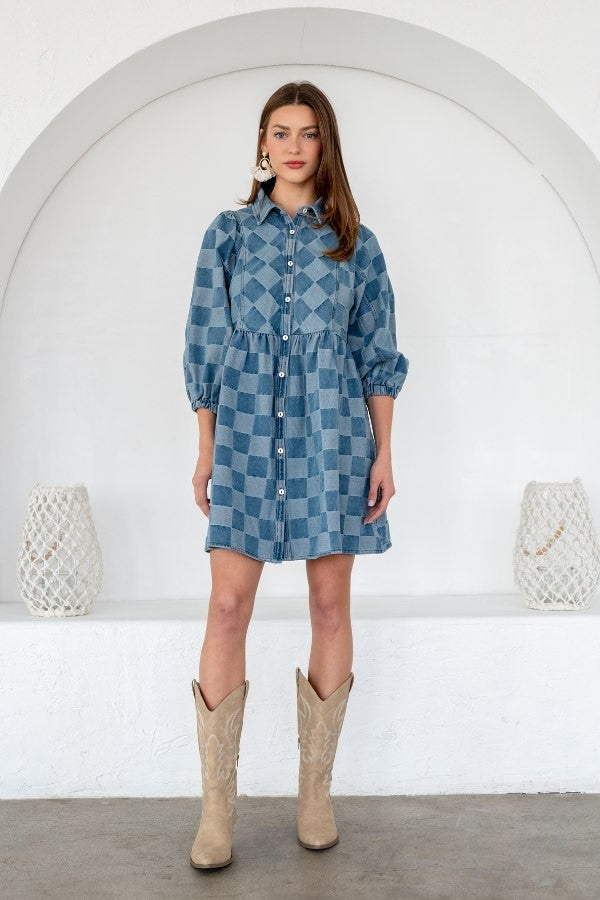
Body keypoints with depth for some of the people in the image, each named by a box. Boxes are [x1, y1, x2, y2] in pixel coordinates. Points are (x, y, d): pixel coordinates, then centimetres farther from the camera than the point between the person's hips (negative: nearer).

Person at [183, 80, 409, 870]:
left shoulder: (355, 243, 8)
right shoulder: (228, 234, 8)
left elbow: (377, 354, 7)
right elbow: (206, 345, 7)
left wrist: (383, 454, 1)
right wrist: (206, 449, 3)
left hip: (333, 437, 1)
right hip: (247, 434, 0)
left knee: (331, 602, 4)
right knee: (228, 606, -5)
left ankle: (317, 789, 19)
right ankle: (217, 805, 6)